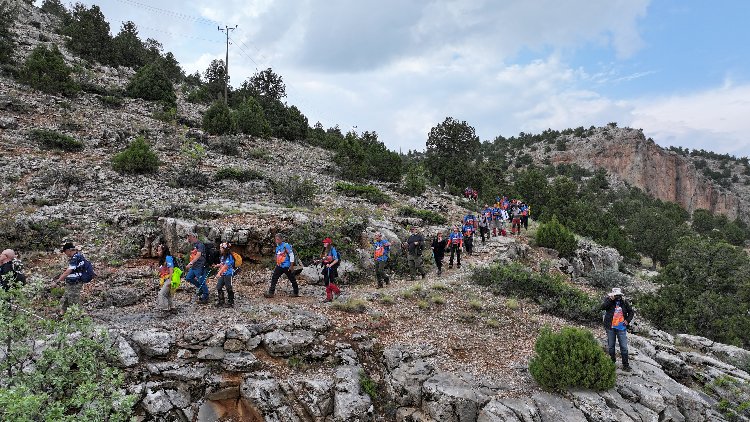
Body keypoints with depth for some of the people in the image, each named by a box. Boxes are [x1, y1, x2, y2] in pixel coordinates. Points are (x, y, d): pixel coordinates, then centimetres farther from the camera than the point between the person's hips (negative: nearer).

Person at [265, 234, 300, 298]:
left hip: (286, 266, -7)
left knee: (292, 279, 7)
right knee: (274, 278, -4)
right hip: (279, 266, 7)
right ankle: (271, 293, -3)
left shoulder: (286, 245, -12)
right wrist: (277, 265, 23)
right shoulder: (277, 247, 11)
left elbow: (291, 255, -13)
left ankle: (296, 293, 20)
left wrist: (291, 266, -14)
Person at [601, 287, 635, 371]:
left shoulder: (624, 302, 2)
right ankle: (611, 363, 23)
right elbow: (603, 307, -21)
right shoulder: (608, 300, -3)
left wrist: (627, 320, 0)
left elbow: (631, 312, 14)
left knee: (624, 347, 2)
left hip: (621, 328, 1)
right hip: (610, 328, -1)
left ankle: (625, 364, 12)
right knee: (610, 346, 10)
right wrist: (610, 299, -26)